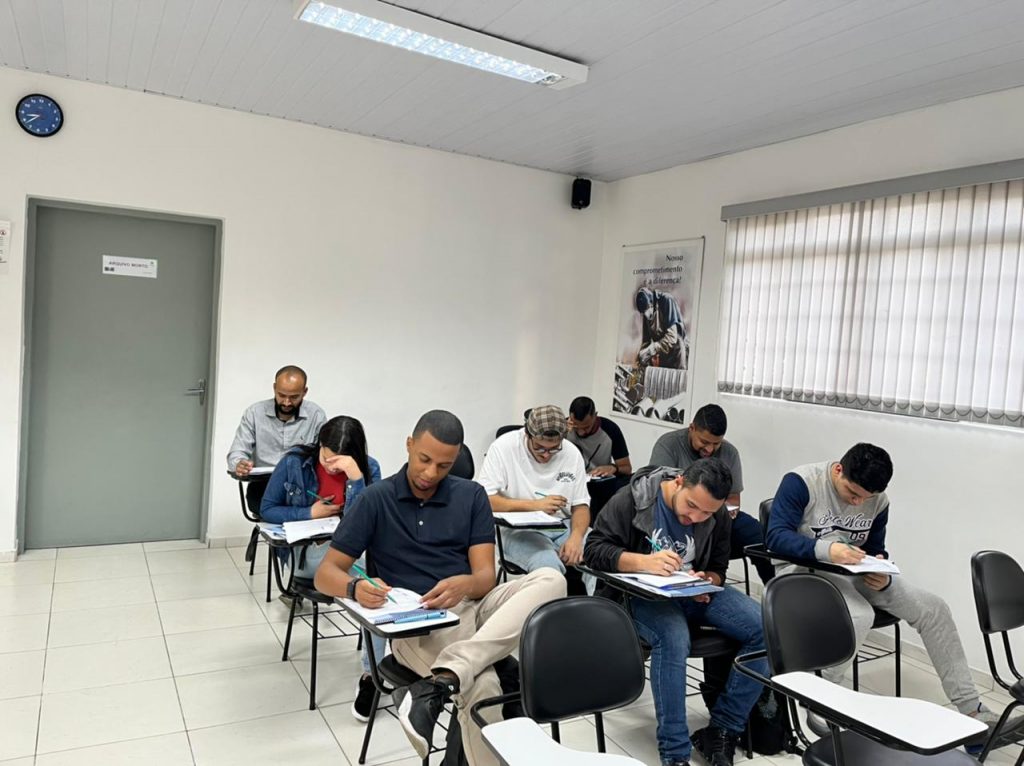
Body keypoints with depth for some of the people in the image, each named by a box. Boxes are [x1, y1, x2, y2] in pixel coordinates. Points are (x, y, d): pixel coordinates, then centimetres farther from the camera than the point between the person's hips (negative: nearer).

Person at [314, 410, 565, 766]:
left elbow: (486, 575, 0)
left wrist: (465, 585, -25)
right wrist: (356, 587, -24)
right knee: (482, 686, -35)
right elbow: (325, 573, 0)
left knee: (550, 579, -27)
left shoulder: (472, 496, 7)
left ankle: (441, 679, -38)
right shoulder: (376, 499, 1)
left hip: (474, 607, 4)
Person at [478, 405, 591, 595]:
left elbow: (580, 506, 4)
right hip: (521, 529, -4)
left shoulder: (572, 453, 1)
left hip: (565, 527, 4)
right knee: (547, 565, -34)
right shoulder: (503, 447, -11)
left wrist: (576, 537, -17)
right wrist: (534, 505, -19)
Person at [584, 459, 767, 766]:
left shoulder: (719, 518, -2)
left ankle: (720, 732, -6)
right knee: (673, 638, -37)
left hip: (694, 591, 5)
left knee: (767, 630, -16)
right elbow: (594, 550, -16)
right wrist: (644, 561, -33)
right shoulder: (632, 499, -15)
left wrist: (706, 580, -17)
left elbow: (718, 569, 9)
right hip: (642, 592, -5)